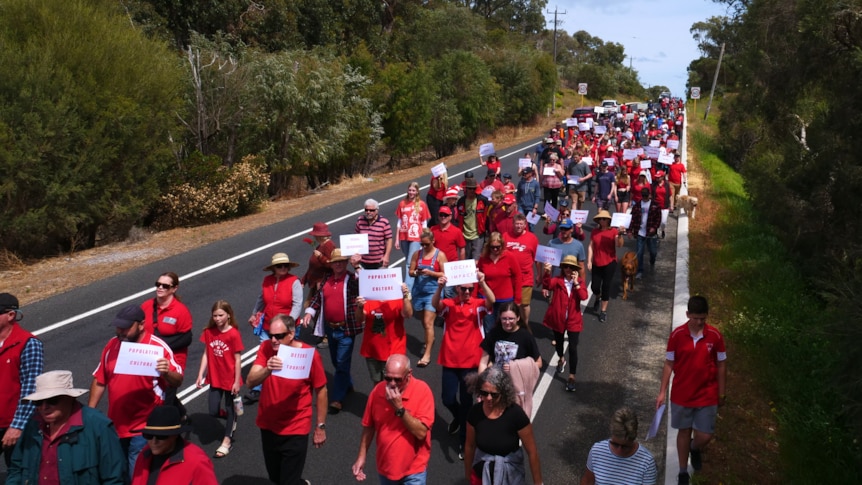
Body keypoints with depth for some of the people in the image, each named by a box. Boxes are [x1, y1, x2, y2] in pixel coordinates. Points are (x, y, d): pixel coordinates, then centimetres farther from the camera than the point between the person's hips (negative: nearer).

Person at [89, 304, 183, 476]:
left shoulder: (158, 347, -15)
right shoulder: (112, 345, 1)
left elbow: (177, 382, -14)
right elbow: (99, 381, 10)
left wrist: (167, 373, -35)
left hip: (143, 429, -6)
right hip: (115, 425, 6)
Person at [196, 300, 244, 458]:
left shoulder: (234, 334, -18)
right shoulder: (209, 332, -4)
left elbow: (237, 359, -14)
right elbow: (206, 354, 2)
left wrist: (237, 381, -12)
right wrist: (200, 375, -1)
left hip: (230, 379, -4)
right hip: (215, 378, 4)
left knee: (230, 408, 12)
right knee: (213, 411, 5)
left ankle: (227, 441, 30)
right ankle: (231, 419, 38)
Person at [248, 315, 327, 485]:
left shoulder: (310, 354, -18)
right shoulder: (266, 349, -10)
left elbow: (321, 391, -7)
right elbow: (250, 381, -20)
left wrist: (320, 426, -2)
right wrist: (267, 370, -40)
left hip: (295, 431, -4)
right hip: (268, 426, 4)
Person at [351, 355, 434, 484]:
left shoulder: (422, 390, -20)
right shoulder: (377, 391, -10)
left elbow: (421, 432, -24)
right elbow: (369, 426, 3)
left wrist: (399, 408, -29)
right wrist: (361, 457, 4)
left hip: (413, 470, -3)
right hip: (385, 467, 4)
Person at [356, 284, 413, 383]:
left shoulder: (398, 297, -7)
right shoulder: (369, 297, 1)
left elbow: (408, 314, -22)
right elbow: (360, 318, -8)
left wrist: (406, 297, -37)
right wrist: (360, 307, -29)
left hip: (393, 350, -3)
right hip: (372, 349, 3)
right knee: (376, 382, 19)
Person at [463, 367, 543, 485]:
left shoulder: (516, 414, -23)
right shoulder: (475, 412, -13)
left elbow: (532, 452, -15)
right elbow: (470, 446, 1)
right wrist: (468, 474, 13)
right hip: (481, 474, 2)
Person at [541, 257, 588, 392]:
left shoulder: (580, 281, -4)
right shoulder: (558, 280, -8)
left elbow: (584, 297, -20)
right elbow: (547, 285, -29)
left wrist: (576, 283, -26)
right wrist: (547, 273, -46)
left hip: (574, 320, -1)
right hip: (557, 318, 1)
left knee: (573, 348, -5)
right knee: (558, 343, 22)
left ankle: (571, 377, 5)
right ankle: (561, 360, 55)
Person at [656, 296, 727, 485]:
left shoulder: (715, 335, -10)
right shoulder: (677, 335, -11)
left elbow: (721, 365, 1)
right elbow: (669, 364, -2)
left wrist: (721, 393, 6)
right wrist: (662, 392, -3)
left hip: (707, 396, 0)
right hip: (681, 395, 0)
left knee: (705, 436, 3)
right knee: (684, 431, 13)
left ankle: (695, 449, 40)